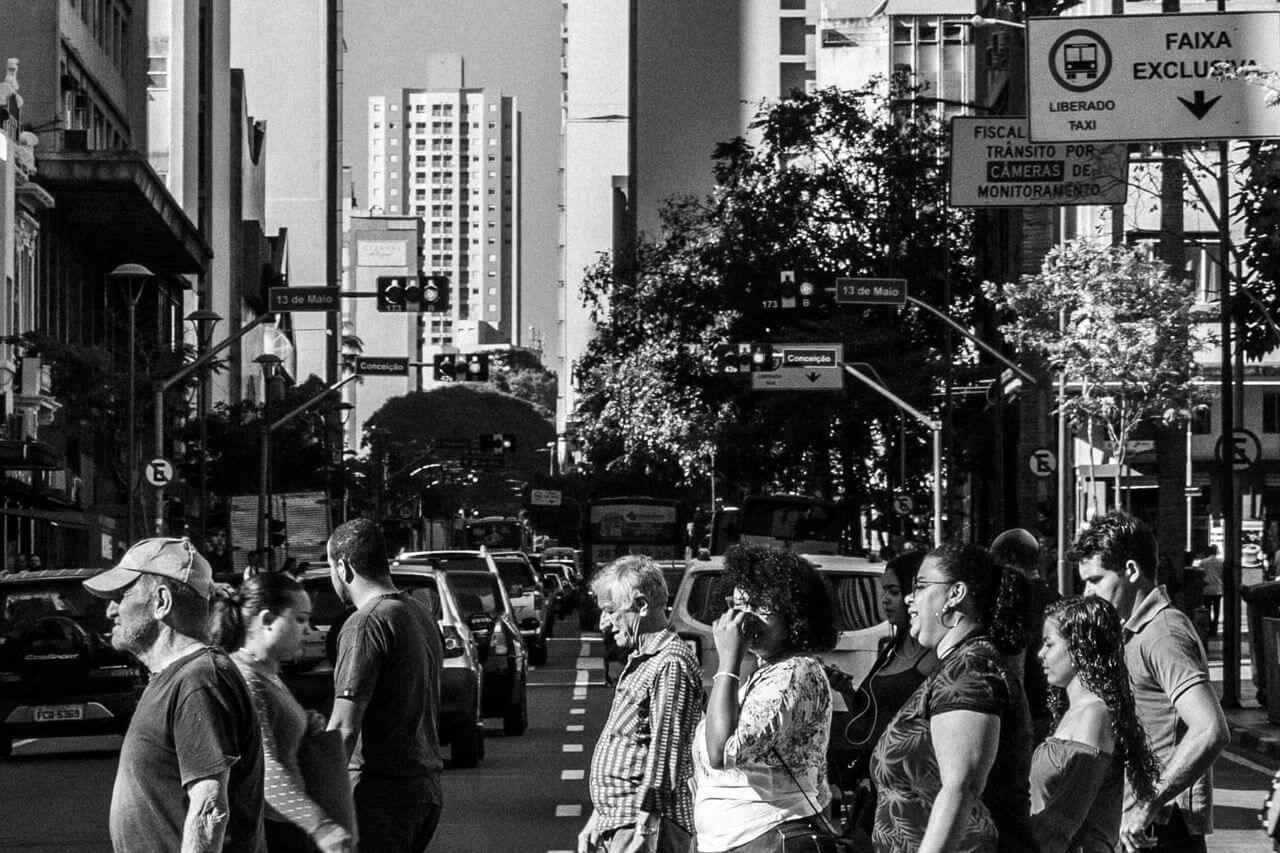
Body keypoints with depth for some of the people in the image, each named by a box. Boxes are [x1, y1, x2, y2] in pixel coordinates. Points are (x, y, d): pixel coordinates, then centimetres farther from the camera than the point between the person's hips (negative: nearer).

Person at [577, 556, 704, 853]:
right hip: (618, 827, 10)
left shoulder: (670, 665, -15)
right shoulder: (639, 662, 18)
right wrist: (597, 819, 24)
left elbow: (664, 758, -19)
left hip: (644, 827, -10)